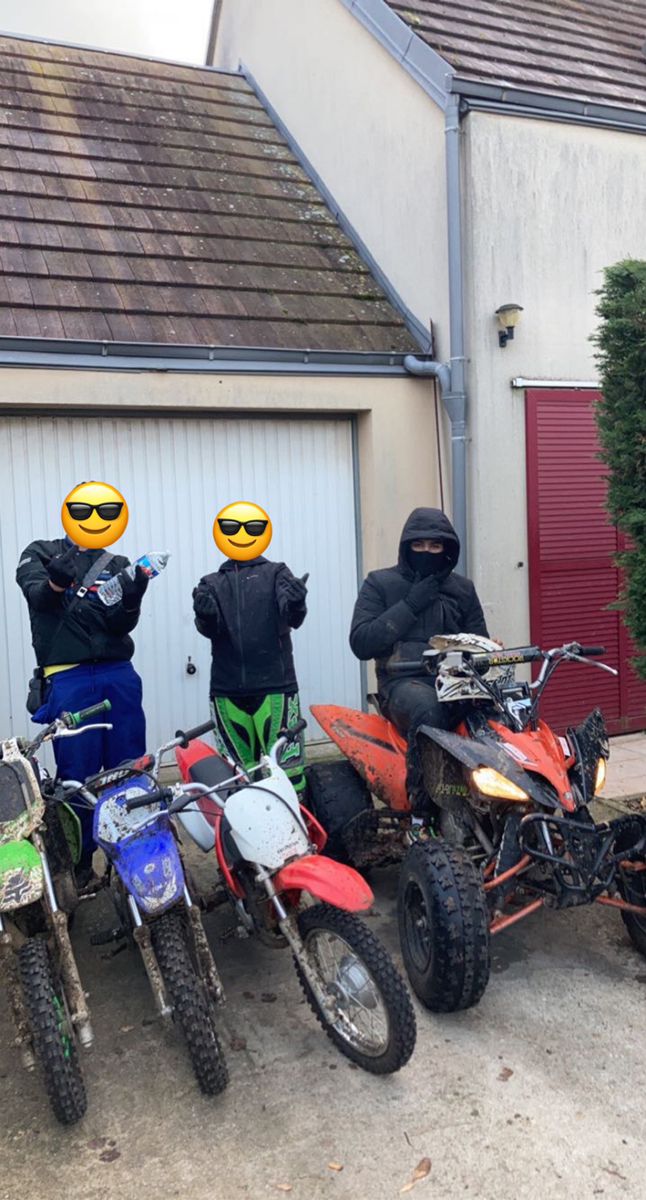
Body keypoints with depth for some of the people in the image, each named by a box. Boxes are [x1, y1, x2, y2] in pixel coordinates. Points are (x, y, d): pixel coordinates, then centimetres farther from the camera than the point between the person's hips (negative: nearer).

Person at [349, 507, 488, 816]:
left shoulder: (463, 588, 19)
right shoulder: (380, 583, 8)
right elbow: (361, 643, -3)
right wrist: (410, 605, -8)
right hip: (404, 682, -3)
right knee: (426, 708, -38)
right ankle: (421, 812, -28)